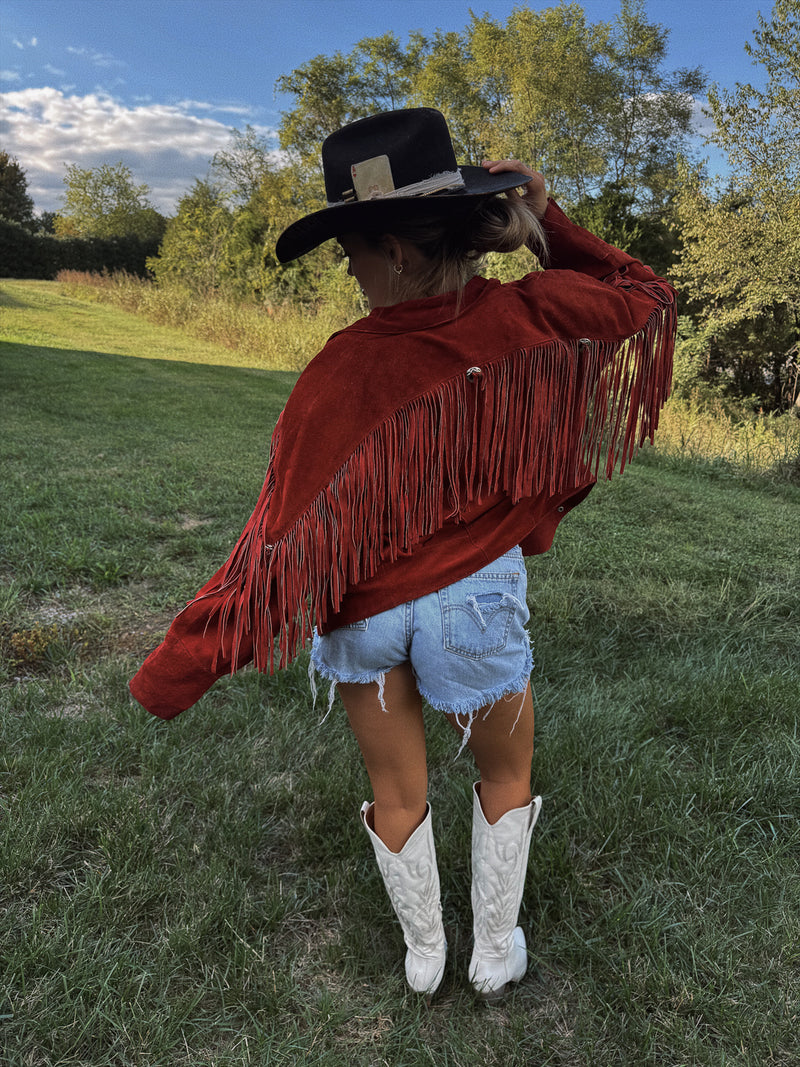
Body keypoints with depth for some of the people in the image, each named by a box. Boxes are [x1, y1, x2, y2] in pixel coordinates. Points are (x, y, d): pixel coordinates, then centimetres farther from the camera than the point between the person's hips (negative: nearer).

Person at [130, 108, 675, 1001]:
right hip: (473, 597, 1)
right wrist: (546, 223, 1)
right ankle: (494, 953, 45)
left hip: (362, 611, 0)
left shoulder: (347, 372, -24)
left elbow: (284, 540, -24)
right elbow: (645, 299, 6)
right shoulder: (531, 318, -16)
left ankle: (422, 954, 48)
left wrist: (172, 671, -15)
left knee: (398, 793, 23)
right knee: (506, 774, 28)